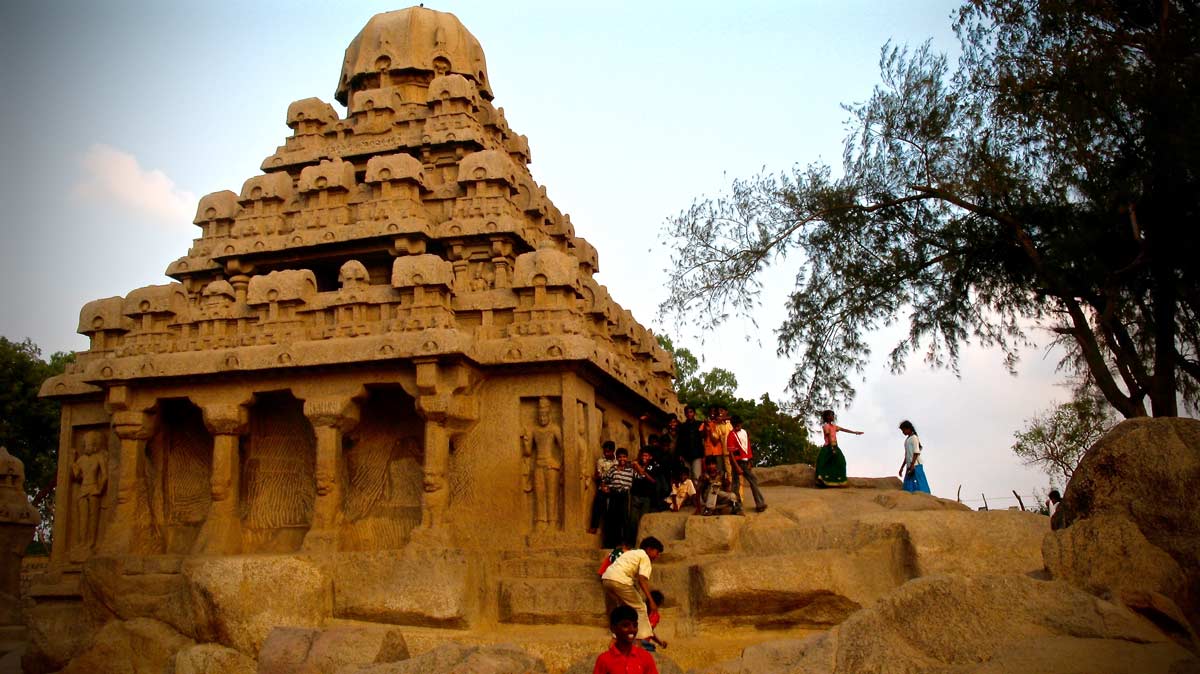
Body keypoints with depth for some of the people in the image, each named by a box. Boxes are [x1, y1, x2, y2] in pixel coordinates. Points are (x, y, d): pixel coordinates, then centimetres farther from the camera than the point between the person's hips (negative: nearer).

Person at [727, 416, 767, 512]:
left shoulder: (745, 432, 9)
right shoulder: (731, 435, -10)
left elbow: (748, 448, 11)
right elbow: (731, 453, -13)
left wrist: (749, 462, 5)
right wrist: (737, 467, -18)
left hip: (746, 462, 6)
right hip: (737, 462, -6)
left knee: (754, 481, 5)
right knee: (736, 484, -2)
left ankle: (760, 503, 9)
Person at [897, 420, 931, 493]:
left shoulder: (914, 438, -8)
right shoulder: (907, 439, 17)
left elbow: (916, 453, -15)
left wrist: (912, 466, -21)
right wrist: (902, 467, 22)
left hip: (915, 466, -9)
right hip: (910, 466, 9)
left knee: (917, 487, -11)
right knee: (908, 487, 3)